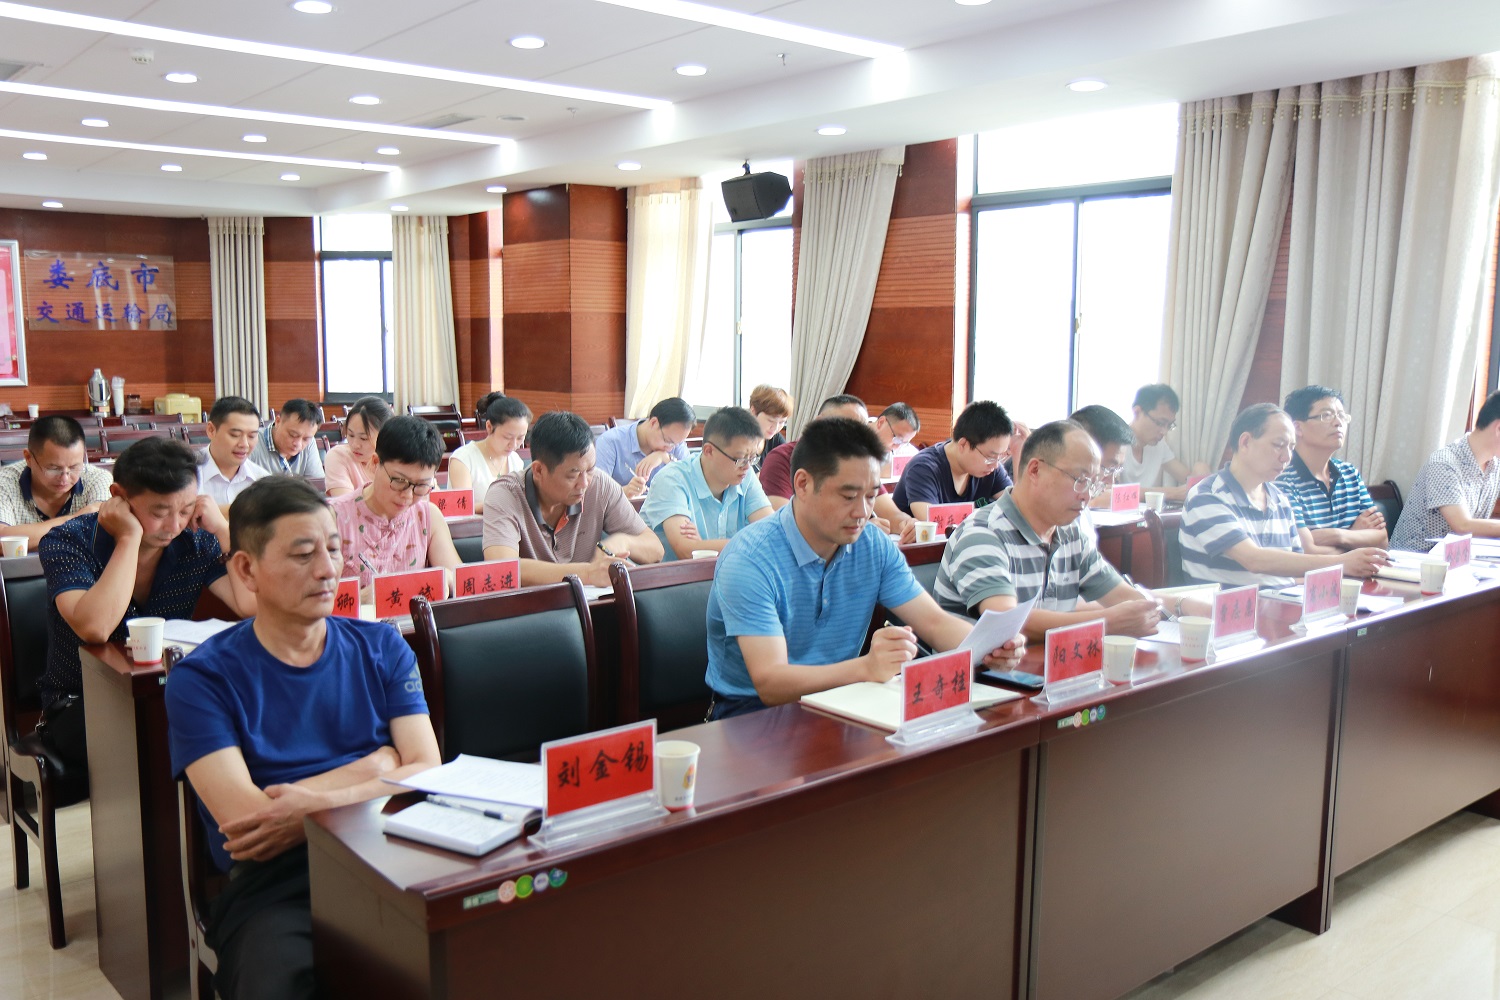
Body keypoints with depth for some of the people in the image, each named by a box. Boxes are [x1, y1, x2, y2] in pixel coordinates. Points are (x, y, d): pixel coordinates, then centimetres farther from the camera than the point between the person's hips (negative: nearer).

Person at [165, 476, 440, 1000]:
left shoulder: (380, 647, 13)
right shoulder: (202, 678, 3)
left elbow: (428, 771, 4)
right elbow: (245, 818, -8)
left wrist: (316, 805, -10)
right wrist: (374, 768, 0)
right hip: (271, 888, -2)